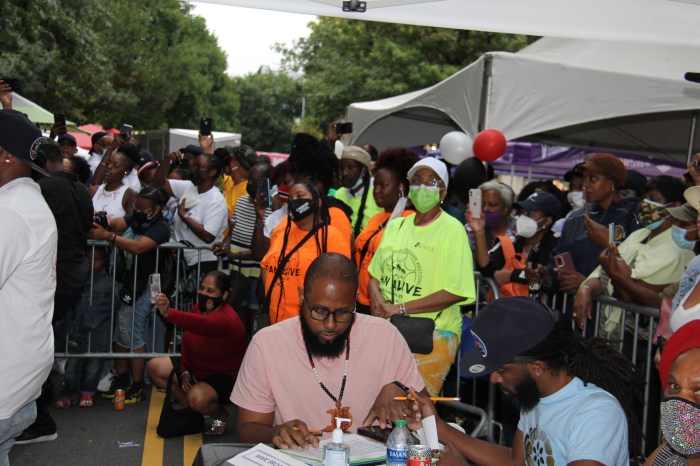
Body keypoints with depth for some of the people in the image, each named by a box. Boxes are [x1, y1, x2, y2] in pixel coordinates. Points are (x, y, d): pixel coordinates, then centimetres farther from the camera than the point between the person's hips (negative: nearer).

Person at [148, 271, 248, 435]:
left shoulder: (227, 319, -31)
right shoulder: (199, 308, -5)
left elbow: (200, 324, -53)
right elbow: (187, 340, 5)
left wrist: (168, 313, -67)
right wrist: (184, 371, -8)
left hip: (226, 378, -9)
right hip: (196, 369, 9)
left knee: (197, 398, -36)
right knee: (155, 367, 0)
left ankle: (221, 415, 2)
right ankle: (191, 409, 11)